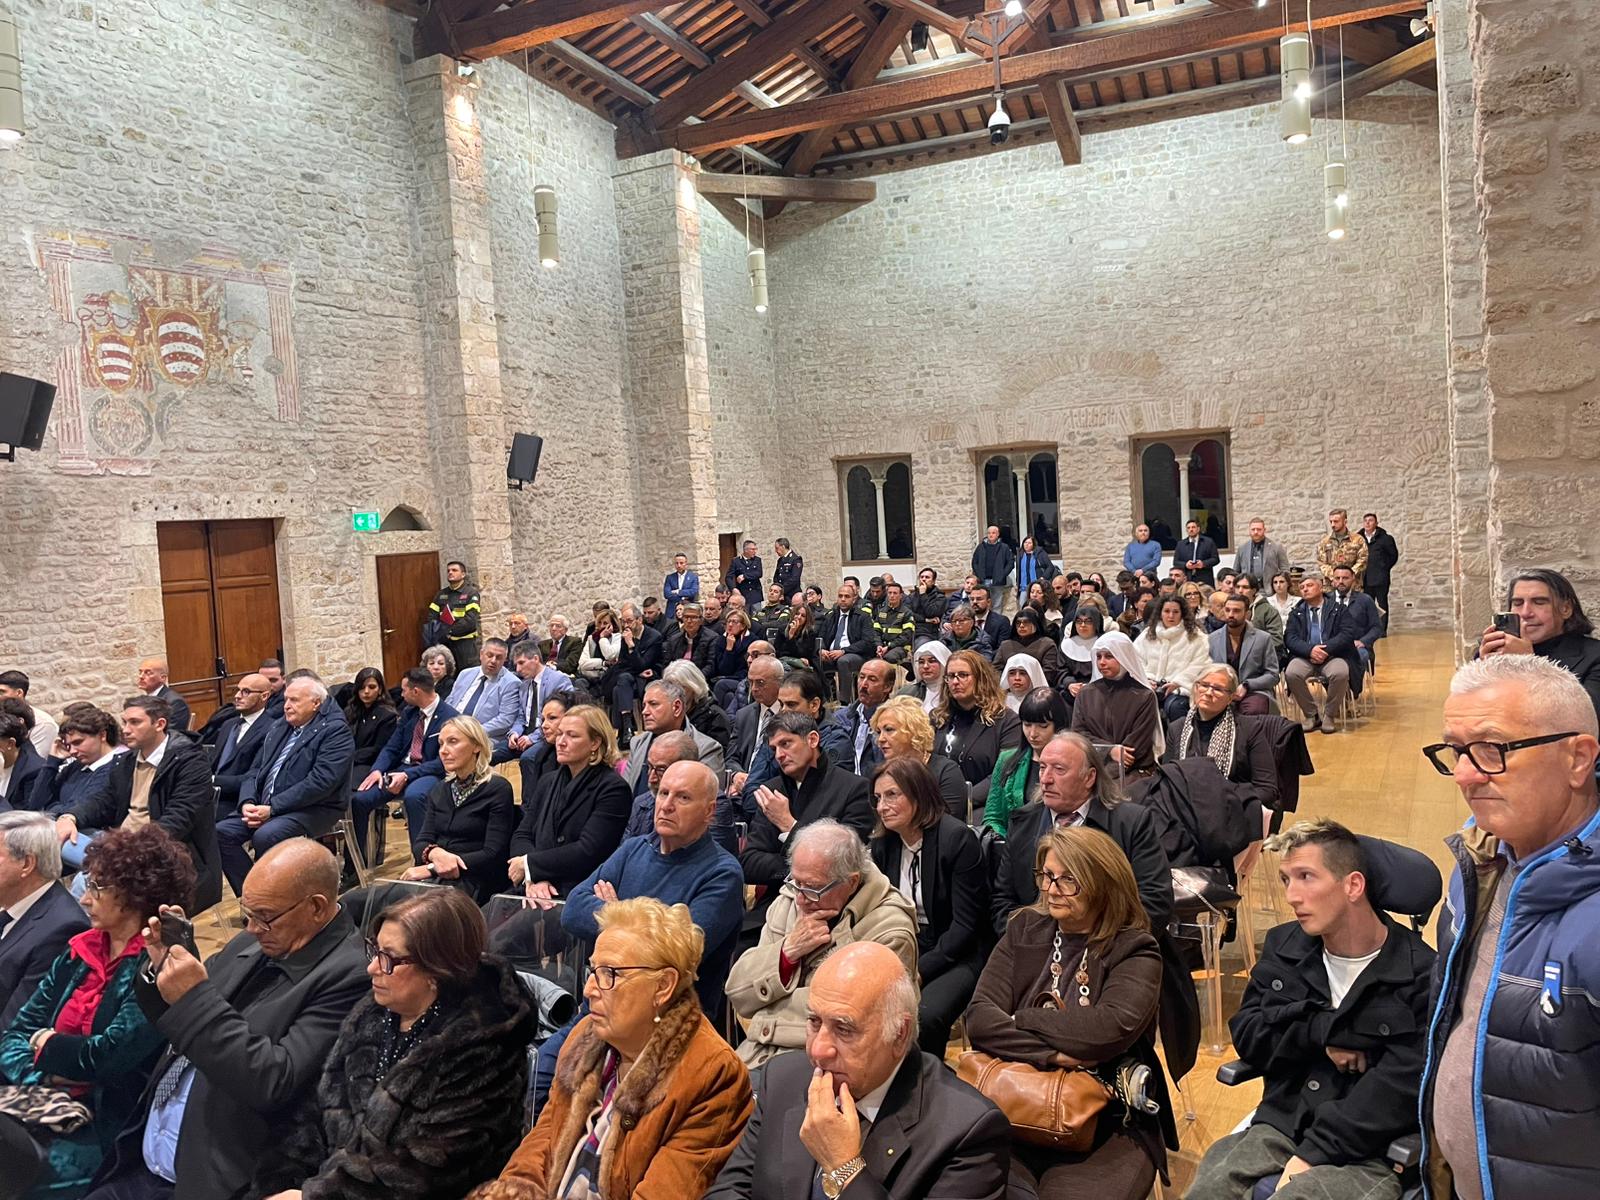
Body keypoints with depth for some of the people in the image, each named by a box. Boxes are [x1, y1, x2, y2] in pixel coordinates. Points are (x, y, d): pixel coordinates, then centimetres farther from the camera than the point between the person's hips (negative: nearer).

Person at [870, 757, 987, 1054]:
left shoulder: (958, 838, -13)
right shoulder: (882, 843, 6)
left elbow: (965, 924, -14)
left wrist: (919, 971, -19)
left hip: (954, 956, -5)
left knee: (924, 1017, -32)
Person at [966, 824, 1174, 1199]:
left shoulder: (1134, 950, -2)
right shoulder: (1025, 930, 8)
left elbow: (1112, 1029, -20)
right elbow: (979, 1018, -3)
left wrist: (1020, 1021, -10)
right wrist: (1053, 1055, -17)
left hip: (1108, 1127, -2)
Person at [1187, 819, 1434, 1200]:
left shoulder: (1419, 973, -7)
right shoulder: (1283, 947, 11)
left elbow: (1402, 1085, -15)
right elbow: (1247, 1035, 5)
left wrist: (1316, 1152, -19)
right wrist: (1321, 1031, -12)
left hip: (1369, 1150, -4)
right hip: (1281, 1125, 4)